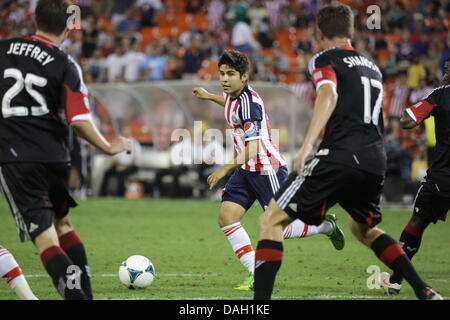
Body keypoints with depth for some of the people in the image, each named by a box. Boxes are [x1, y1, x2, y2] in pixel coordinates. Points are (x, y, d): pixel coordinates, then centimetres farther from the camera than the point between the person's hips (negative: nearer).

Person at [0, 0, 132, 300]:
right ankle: (86, 292, 23)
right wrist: (109, 148, 3)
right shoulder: (66, 65, -5)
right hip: (54, 157, 1)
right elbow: (79, 120, -10)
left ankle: (76, 295, -18)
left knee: (44, 236, -5)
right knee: (62, 222, 24)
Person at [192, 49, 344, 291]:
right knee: (226, 219, -7)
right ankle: (257, 276, -5)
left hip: (267, 169, -9)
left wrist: (225, 169, -41)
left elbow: (253, 149, -32)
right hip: (246, 170, 9)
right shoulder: (233, 95, 3)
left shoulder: (249, 103, -24)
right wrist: (208, 96, 36)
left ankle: (326, 226, 26)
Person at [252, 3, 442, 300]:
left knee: (271, 221, -2)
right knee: (365, 229, 32)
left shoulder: (325, 59, 5)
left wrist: (306, 146, -25)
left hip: (340, 156, -7)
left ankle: (261, 303, -16)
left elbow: (329, 95, -14)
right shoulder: (372, 66, 25)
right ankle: (425, 291, 22)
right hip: (376, 162, 7)